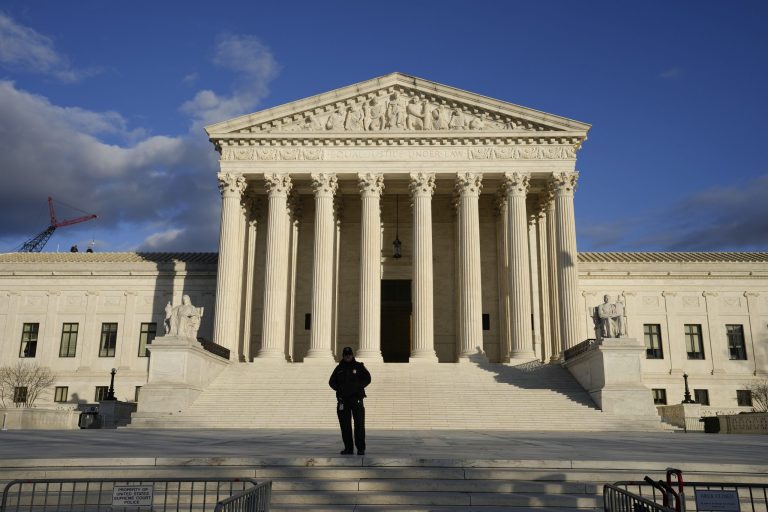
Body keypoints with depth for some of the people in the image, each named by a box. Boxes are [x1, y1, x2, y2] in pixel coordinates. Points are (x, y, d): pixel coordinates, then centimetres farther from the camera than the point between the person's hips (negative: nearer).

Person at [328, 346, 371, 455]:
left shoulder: (359, 366, 5)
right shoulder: (339, 368, 11)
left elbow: (367, 378, 2)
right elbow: (332, 382, 12)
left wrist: (358, 387, -11)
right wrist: (339, 389, -6)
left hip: (356, 398, -2)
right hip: (343, 399, 2)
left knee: (359, 424, -6)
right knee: (345, 425, 3)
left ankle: (361, 448, -1)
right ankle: (348, 448, 11)